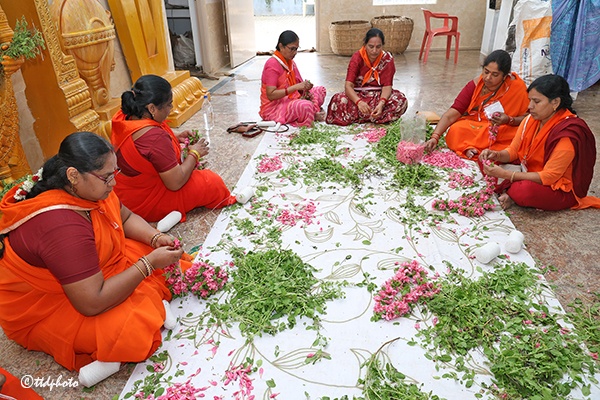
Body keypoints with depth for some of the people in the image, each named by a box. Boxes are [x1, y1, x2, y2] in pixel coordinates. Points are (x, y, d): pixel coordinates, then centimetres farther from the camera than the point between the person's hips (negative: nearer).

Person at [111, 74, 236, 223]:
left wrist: (174, 138, 2)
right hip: (148, 206, -9)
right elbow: (176, 183, -28)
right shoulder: (155, 137, -35)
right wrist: (194, 153, -13)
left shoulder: (123, 117, -8)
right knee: (212, 182, -3)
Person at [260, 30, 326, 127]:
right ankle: (314, 115, -3)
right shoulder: (272, 64, -17)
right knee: (306, 106, -34)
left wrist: (305, 90, -13)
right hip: (273, 107, -9)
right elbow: (271, 95, -25)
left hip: (290, 101, 10)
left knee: (320, 90, 10)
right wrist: (296, 87, -29)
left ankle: (314, 113, -10)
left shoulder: (291, 63, 9)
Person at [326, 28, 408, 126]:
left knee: (401, 100, -29)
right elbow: (348, 86, -23)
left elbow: (387, 86, -15)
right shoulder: (357, 58, -13)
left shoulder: (387, 59, -9)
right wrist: (359, 102, -45)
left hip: (379, 96, 2)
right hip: (358, 95, -1)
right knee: (340, 101, -34)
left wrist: (381, 103, -38)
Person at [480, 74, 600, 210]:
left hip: (563, 190, -7)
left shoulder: (568, 133, -26)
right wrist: (496, 155, -22)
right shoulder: (531, 119, -6)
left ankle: (510, 194, -6)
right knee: (489, 163, -5)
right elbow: (513, 151, 2)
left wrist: (504, 174, -33)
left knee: (526, 190, -38)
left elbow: (549, 177, -27)